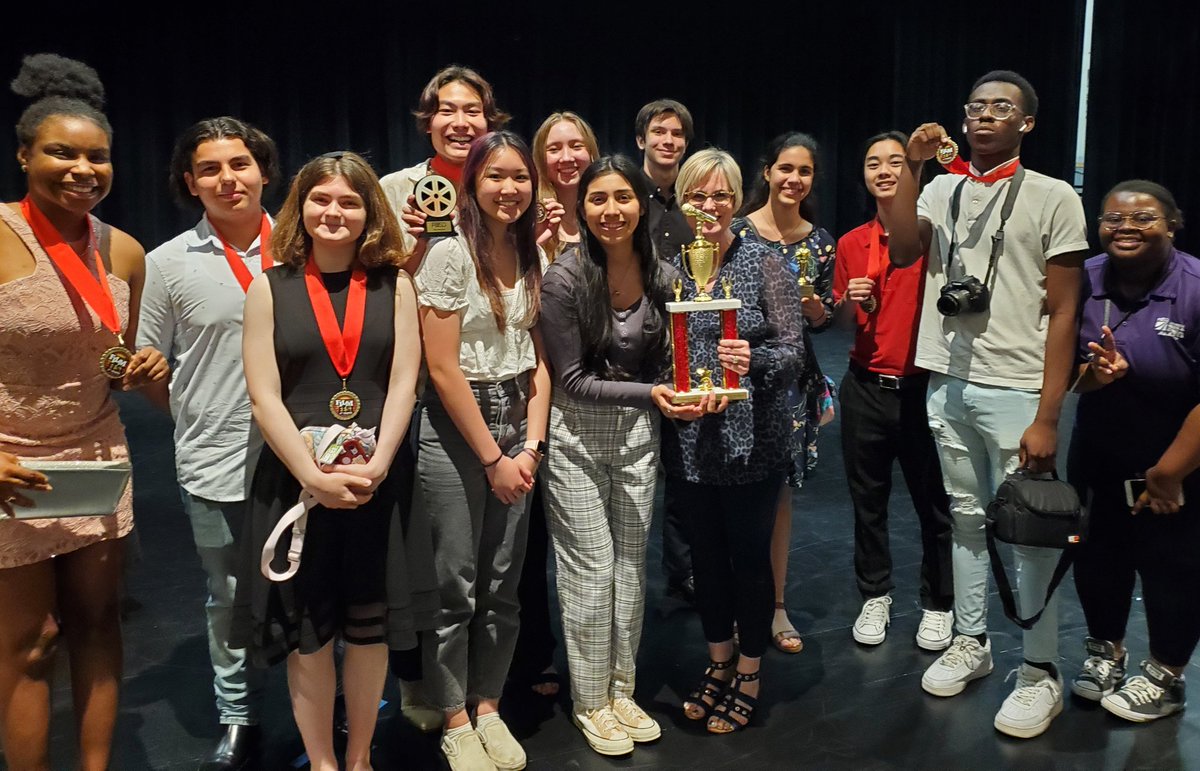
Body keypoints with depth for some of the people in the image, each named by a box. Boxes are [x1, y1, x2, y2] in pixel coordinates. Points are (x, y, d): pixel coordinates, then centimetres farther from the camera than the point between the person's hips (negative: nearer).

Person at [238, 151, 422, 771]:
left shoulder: (395, 286, 5)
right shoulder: (270, 287, 2)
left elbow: (403, 386, -2)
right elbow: (264, 396, -5)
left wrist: (375, 466, -15)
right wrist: (314, 476, -15)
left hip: (376, 480, 1)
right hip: (294, 479, 0)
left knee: (368, 626, 10)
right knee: (306, 631, 8)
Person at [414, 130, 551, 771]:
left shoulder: (534, 257, 7)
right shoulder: (450, 253, -11)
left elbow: (538, 358, 9)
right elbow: (443, 368, -14)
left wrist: (532, 445, -2)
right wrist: (492, 458, -12)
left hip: (516, 430, 6)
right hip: (455, 430, -5)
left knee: (504, 582, 12)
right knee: (455, 585, 4)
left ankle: (488, 708, 30)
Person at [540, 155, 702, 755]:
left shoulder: (661, 275, -3)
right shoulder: (565, 278, -16)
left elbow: (662, 361, 7)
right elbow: (570, 378, -14)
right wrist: (647, 395, -23)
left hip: (637, 433, 5)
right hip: (577, 434, -4)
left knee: (631, 565, 12)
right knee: (592, 570, 2)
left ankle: (621, 691, 30)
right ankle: (591, 702, 22)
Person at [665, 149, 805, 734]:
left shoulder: (764, 262, -6)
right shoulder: (667, 266, 3)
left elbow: (793, 353, -11)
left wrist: (754, 361, -30)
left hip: (752, 440, -3)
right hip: (688, 440, 3)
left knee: (749, 554, 8)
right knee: (705, 553, 15)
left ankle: (748, 674, 29)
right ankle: (718, 663, 36)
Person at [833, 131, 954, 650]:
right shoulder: (850, 244, 8)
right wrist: (851, 303, -7)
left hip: (922, 386, -3)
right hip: (865, 387, 3)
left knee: (934, 503, 8)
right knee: (868, 500, 12)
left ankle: (938, 605, 26)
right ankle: (875, 597, 30)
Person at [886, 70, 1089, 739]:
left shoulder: (1054, 198, -3)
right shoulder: (942, 191, 11)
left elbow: (1062, 314, -6)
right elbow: (901, 252, -7)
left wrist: (1047, 418, -11)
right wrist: (913, 166, -9)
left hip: (1015, 391, -4)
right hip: (948, 385, 4)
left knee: (1030, 532, 1)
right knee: (967, 520, 15)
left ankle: (1042, 673, 16)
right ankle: (971, 643, 30)